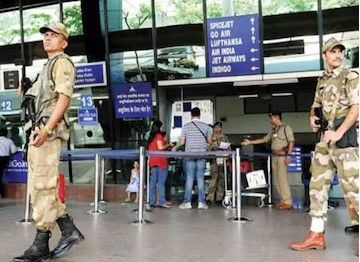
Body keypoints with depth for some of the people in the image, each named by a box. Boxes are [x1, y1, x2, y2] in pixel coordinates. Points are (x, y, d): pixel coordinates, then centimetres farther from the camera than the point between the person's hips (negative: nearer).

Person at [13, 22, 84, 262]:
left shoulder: (62, 62, -1)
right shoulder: (48, 66, 27)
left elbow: (64, 97, -14)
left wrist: (46, 129, -23)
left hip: (49, 130, -10)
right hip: (40, 130, 10)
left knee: (43, 187, -9)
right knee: (39, 187, 9)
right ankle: (69, 231, 12)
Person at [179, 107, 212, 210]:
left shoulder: (186, 126, -1)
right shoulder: (206, 126, 1)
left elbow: (182, 142, 0)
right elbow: (209, 141, 7)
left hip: (189, 155, -1)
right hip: (201, 155, 1)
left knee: (189, 178, 2)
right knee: (200, 178, 4)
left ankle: (187, 202, 3)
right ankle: (201, 202, 5)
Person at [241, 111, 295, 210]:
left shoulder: (286, 127, 0)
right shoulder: (273, 130, 21)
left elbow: (291, 141, -7)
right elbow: (264, 139, 25)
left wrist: (288, 155, -15)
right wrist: (249, 142, 22)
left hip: (282, 155, -7)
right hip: (274, 156, 8)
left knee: (282, 178, -12)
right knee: (277, 179, 4)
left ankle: (288, 202, -10)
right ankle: (283, 200, 8)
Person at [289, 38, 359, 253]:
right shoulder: (322, 81, 17)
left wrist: (339, 133, -20)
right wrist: (313, 118, 6)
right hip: (324, 138, 7)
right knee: (317, 185, 7)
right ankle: (316, 235, 15)